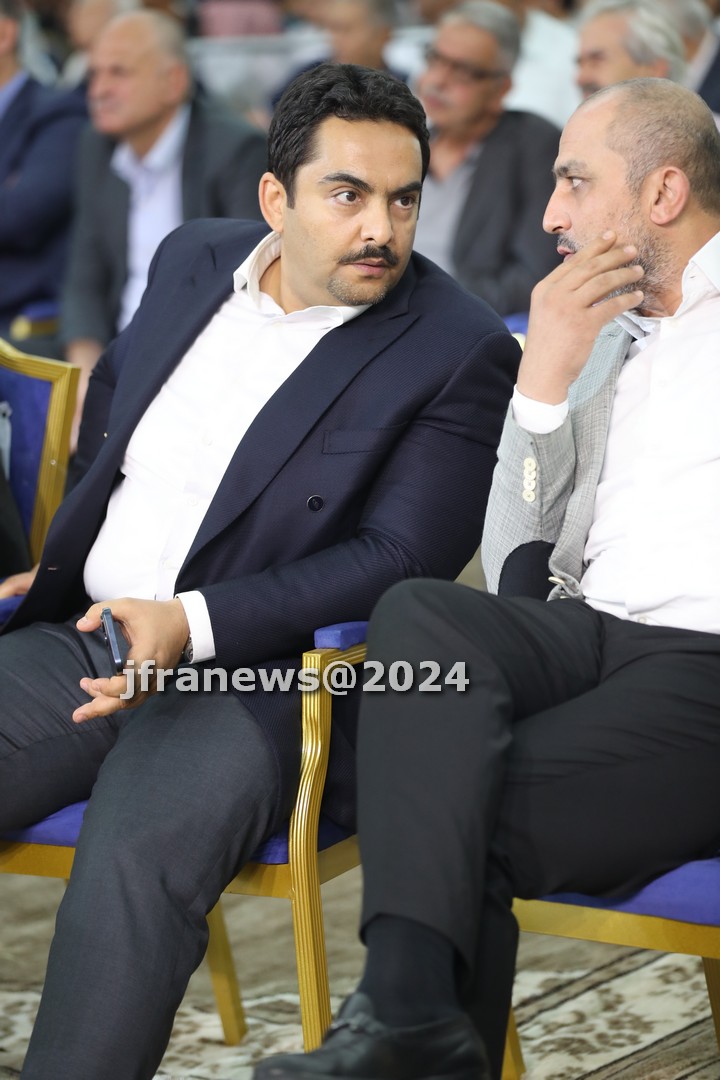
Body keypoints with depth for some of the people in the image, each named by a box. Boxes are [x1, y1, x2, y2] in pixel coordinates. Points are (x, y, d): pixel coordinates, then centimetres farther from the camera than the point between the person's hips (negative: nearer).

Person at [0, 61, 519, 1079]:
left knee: (137, 857, -34)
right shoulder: (192, 261, 13)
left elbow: (400, 557, -12)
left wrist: (191, 624, -22)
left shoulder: (461, 351, -5)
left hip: (258, 685, -5)